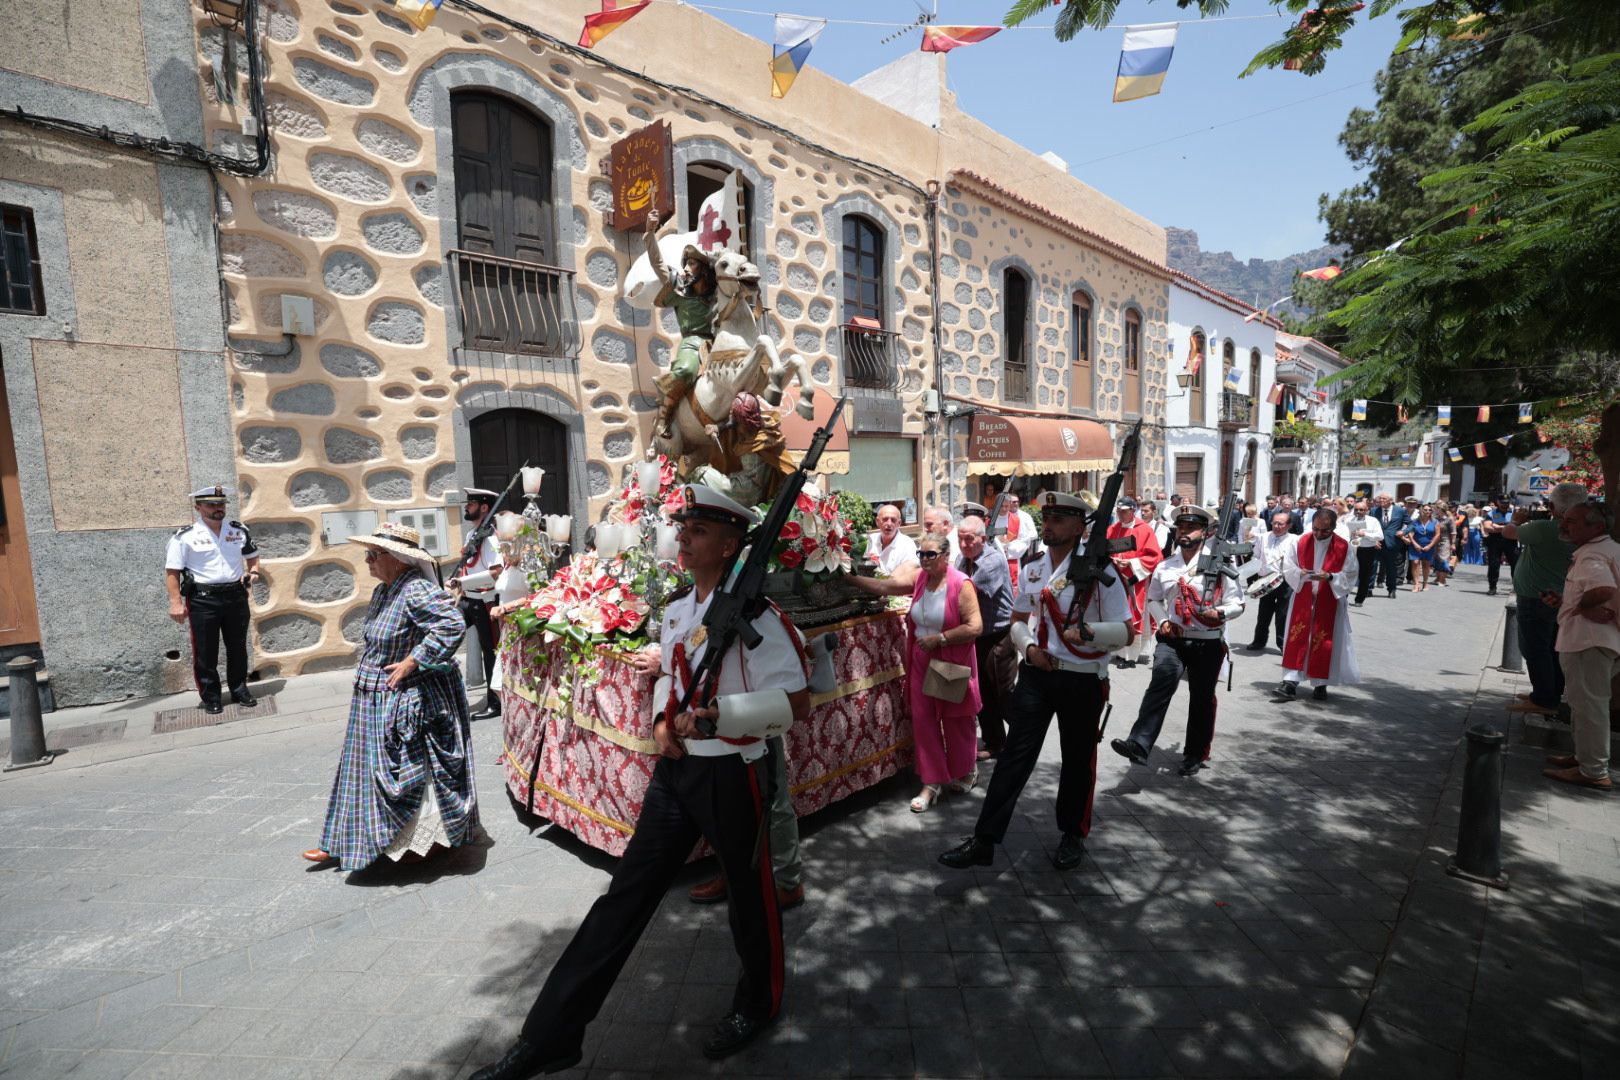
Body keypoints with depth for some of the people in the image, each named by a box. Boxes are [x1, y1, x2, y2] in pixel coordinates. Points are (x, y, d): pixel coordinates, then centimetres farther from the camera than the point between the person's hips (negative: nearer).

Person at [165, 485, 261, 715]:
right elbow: (172, 571, -5)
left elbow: (252, 556, 22)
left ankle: (240, 690, 23)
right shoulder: (185, 536, -5)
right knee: (205, 652, 3)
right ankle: (211, 698, 15)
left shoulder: (240, 531, 9)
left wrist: (253, 571, 1)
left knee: (238, 648, 11)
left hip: (236, 596, 4)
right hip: (203, 599, -4)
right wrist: (176, 602, -12)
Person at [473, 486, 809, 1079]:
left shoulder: (756, 617, -18)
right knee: (626, 894, 11)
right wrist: (662, 721, 2)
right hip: (676, 768, 7)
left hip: (732, 775, -6)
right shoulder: (675, 612, 5)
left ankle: (757, 1004, 42)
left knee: (750, 895, 14)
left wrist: (718, 715, -27)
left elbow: (795, 703, -20)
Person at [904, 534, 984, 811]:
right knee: (923, 722, 5)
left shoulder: (961, 585, -17)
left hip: (953, 663, -5)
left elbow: (975, 627, -21)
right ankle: (932, 783, 18)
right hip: (922, 662, 5)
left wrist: (939, 639, -22)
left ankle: (966, 772, 38)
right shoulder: (920, 579, 2)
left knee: (956, 722, 12)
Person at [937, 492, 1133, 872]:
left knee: (1077, 759, 13)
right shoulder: (1033, 568, 6)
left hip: (1083, 680, -3)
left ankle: (1073, 835, 35)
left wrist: (1089, 631, -30)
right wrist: (1029, 647, -7)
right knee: (1015, 754, 2)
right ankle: (984, 841, 6)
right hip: (1036, 674, 3)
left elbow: (1126, 631, -11)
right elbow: (1018, 622, 14)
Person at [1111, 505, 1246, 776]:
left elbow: (1237, 603, -3)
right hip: (1173, 639, 1)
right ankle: (1139, 745, -30)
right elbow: (1154, 598, 21)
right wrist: (1163, 621, 3)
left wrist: (1219, 613, -24)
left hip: (1208, 643, -1)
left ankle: (1196, 755, 28)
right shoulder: (1165, 567, 7)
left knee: (1201, 699, 10)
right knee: (1160, 684, -21)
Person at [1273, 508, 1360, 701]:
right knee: (1297, 640, -2)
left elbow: (1350, 576, -4)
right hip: (1303, 600, 1)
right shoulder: (1300, 543, -2)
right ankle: (1290, 683, -3)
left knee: (1324, 642, 4)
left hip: (1329, 602, -1)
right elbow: (1288, 568, -1)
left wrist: (1330, 577, -21)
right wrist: (1301, 574, -21)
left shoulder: (1344, 547, -5)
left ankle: (1321, 684, 17)